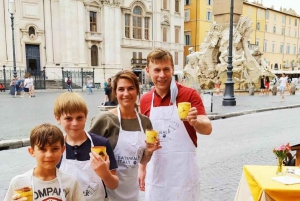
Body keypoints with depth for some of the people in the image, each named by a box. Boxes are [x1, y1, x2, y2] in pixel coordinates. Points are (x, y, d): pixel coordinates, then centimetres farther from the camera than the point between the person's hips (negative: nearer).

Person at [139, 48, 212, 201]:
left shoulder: (189, 94, -10)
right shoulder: (145, 100, 2)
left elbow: (207, 129, -17)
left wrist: (195, 121, -38)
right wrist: (142, 168, 11)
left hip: (183, 173, -3)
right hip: (156, 174, 4)